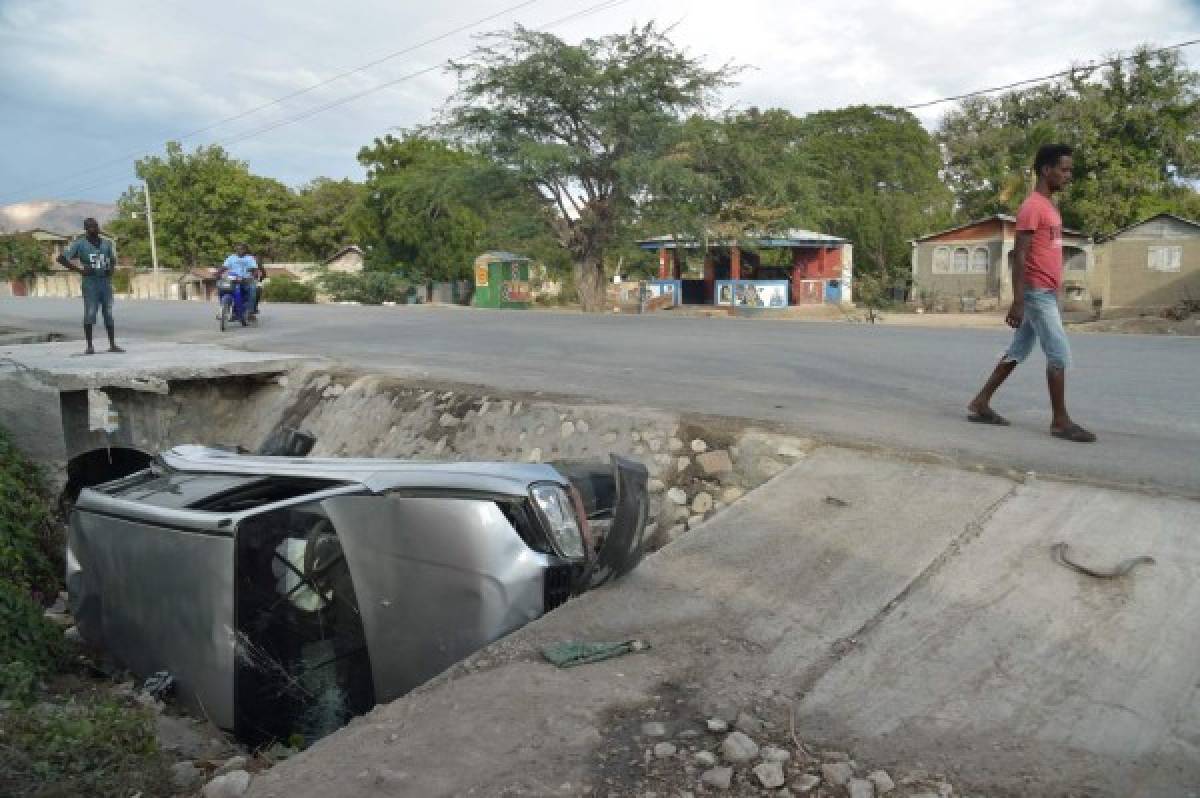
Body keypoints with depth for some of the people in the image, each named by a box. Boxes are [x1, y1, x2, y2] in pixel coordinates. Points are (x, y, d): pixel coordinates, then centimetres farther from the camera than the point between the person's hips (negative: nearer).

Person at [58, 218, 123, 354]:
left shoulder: (106, 243, 11)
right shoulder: (79, 244, -2)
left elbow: (113, 260, 26)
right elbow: (61, 258, -4)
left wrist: (111, 269, 4)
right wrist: (79, 270, -11)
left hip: (106, 281, 4)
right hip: (90, 283, -4)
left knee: (109, 314, 4)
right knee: (90, 314, -4)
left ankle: (112, 345, 8)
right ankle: (89, 346, 2)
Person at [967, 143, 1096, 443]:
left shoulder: (1049, 207, 17)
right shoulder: (1032, 207, -14)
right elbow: (1019, 256, -18)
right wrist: (1017, 302, -21)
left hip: (1046, 294, 10)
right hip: (1037, 294, -10)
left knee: (1018, 352, 12)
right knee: (1060, 354, -7)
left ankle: (980, 404, 17)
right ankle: (1060, 421, 0)